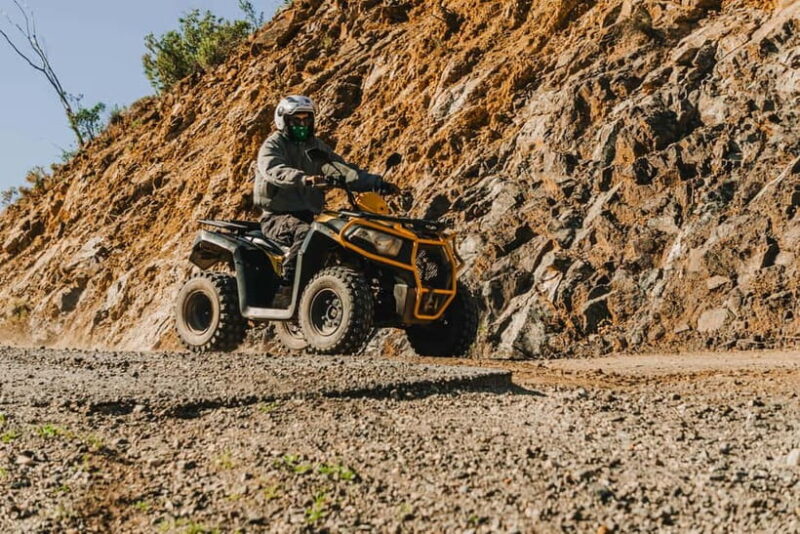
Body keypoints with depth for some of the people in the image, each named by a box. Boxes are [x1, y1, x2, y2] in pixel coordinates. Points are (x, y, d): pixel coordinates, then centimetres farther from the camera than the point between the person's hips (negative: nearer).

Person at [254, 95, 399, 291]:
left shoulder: (317, 146, 18)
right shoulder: (273, 145, -3)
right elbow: (275, 170, -25)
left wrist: (375, 183, -4)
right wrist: (304, 179, -45)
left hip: (308, 216, 6)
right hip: (277, 217, -6)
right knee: (307, 233, -36)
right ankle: (287, 280, -34)